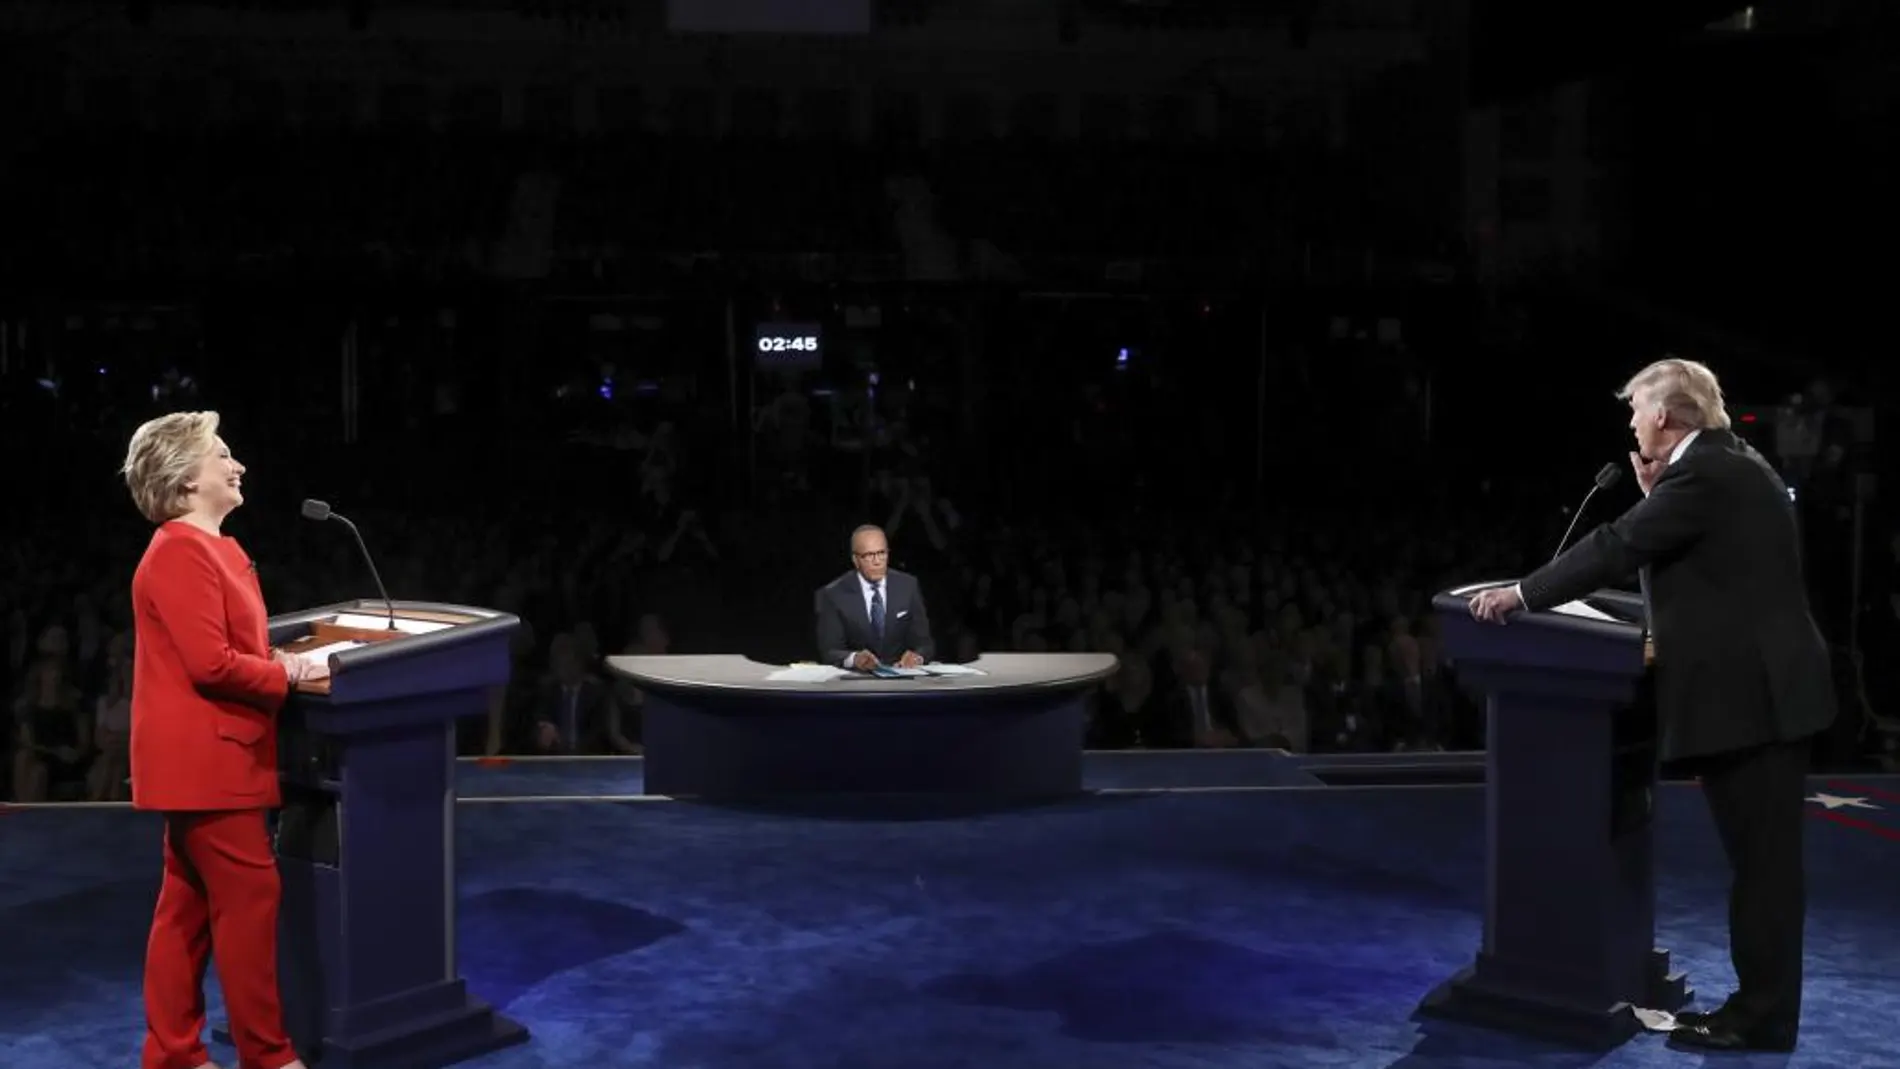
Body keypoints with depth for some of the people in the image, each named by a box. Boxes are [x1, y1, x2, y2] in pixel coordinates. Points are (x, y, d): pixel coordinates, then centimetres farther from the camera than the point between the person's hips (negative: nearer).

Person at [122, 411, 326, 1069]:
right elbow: (211, 664, -22)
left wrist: (280, 662, 6)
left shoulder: (214, 548, 16)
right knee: (249, 898, -3)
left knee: (188, 905, 14)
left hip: (206, 758, 10)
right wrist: (286, 678, -10)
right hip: (206, 760, -10)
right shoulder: (180, 553, -17)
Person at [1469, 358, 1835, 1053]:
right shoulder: (1727, 465, 16)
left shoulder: (1705, 473, -15)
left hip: (1748, 695, -10)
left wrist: (1522, 595, -12)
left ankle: (1761, 1018, 5)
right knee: (1763, 859, 14)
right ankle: (1761, 1006, 23)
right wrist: (1655, 495, 12)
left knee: (1761, 860, -2)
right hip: (1763, 687, 10)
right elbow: (1660, 548, 22)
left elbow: (1617, 547, -18)